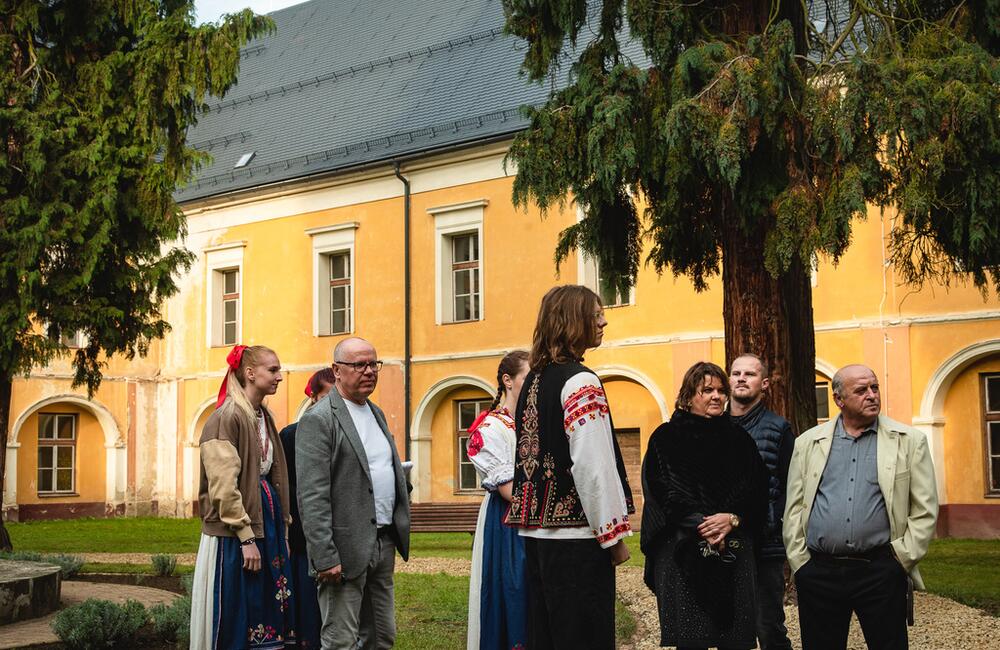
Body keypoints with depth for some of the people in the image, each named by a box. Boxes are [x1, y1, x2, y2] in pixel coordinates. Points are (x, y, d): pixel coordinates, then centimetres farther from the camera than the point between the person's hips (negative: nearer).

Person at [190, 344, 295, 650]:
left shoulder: (264, 418, 14)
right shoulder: (226, 418, -12)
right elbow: (224, 487, -17)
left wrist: (282, 530, 14)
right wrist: (246, 538, -19)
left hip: (268, 523, 8)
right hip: (235, 533, -8)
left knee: (268, 612, 9)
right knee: (236, 621, -1)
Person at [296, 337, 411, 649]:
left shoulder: (377, 414, 16)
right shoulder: (318, 420, -11)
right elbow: (312, 496, -16)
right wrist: (325, 558, -21)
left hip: (384, 544, 8)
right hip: (347, 548, -8)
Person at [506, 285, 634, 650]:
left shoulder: (534, 379, 13)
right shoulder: (580, 381, -13)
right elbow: (593, 465, -18)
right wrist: (614, 534, -12)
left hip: (536, 530, 9)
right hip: (575, 533, -8)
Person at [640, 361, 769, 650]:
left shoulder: (738, 439, 14)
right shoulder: (666, 438, 4)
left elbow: (756, 491, 6)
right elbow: (665, 493, -5)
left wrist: (732, 518, -12)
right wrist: (702, 526, -14)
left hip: (735, 550, 3)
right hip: (683, 551, -3)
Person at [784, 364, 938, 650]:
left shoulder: (909, 441, 5)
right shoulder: (808, 442, 10)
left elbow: (924, 511, 3)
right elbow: (794, 507, 9)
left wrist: (902, 558, -3)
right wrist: (800, 561, 2)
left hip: (881, 571, -1)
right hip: (819, 571, 2)